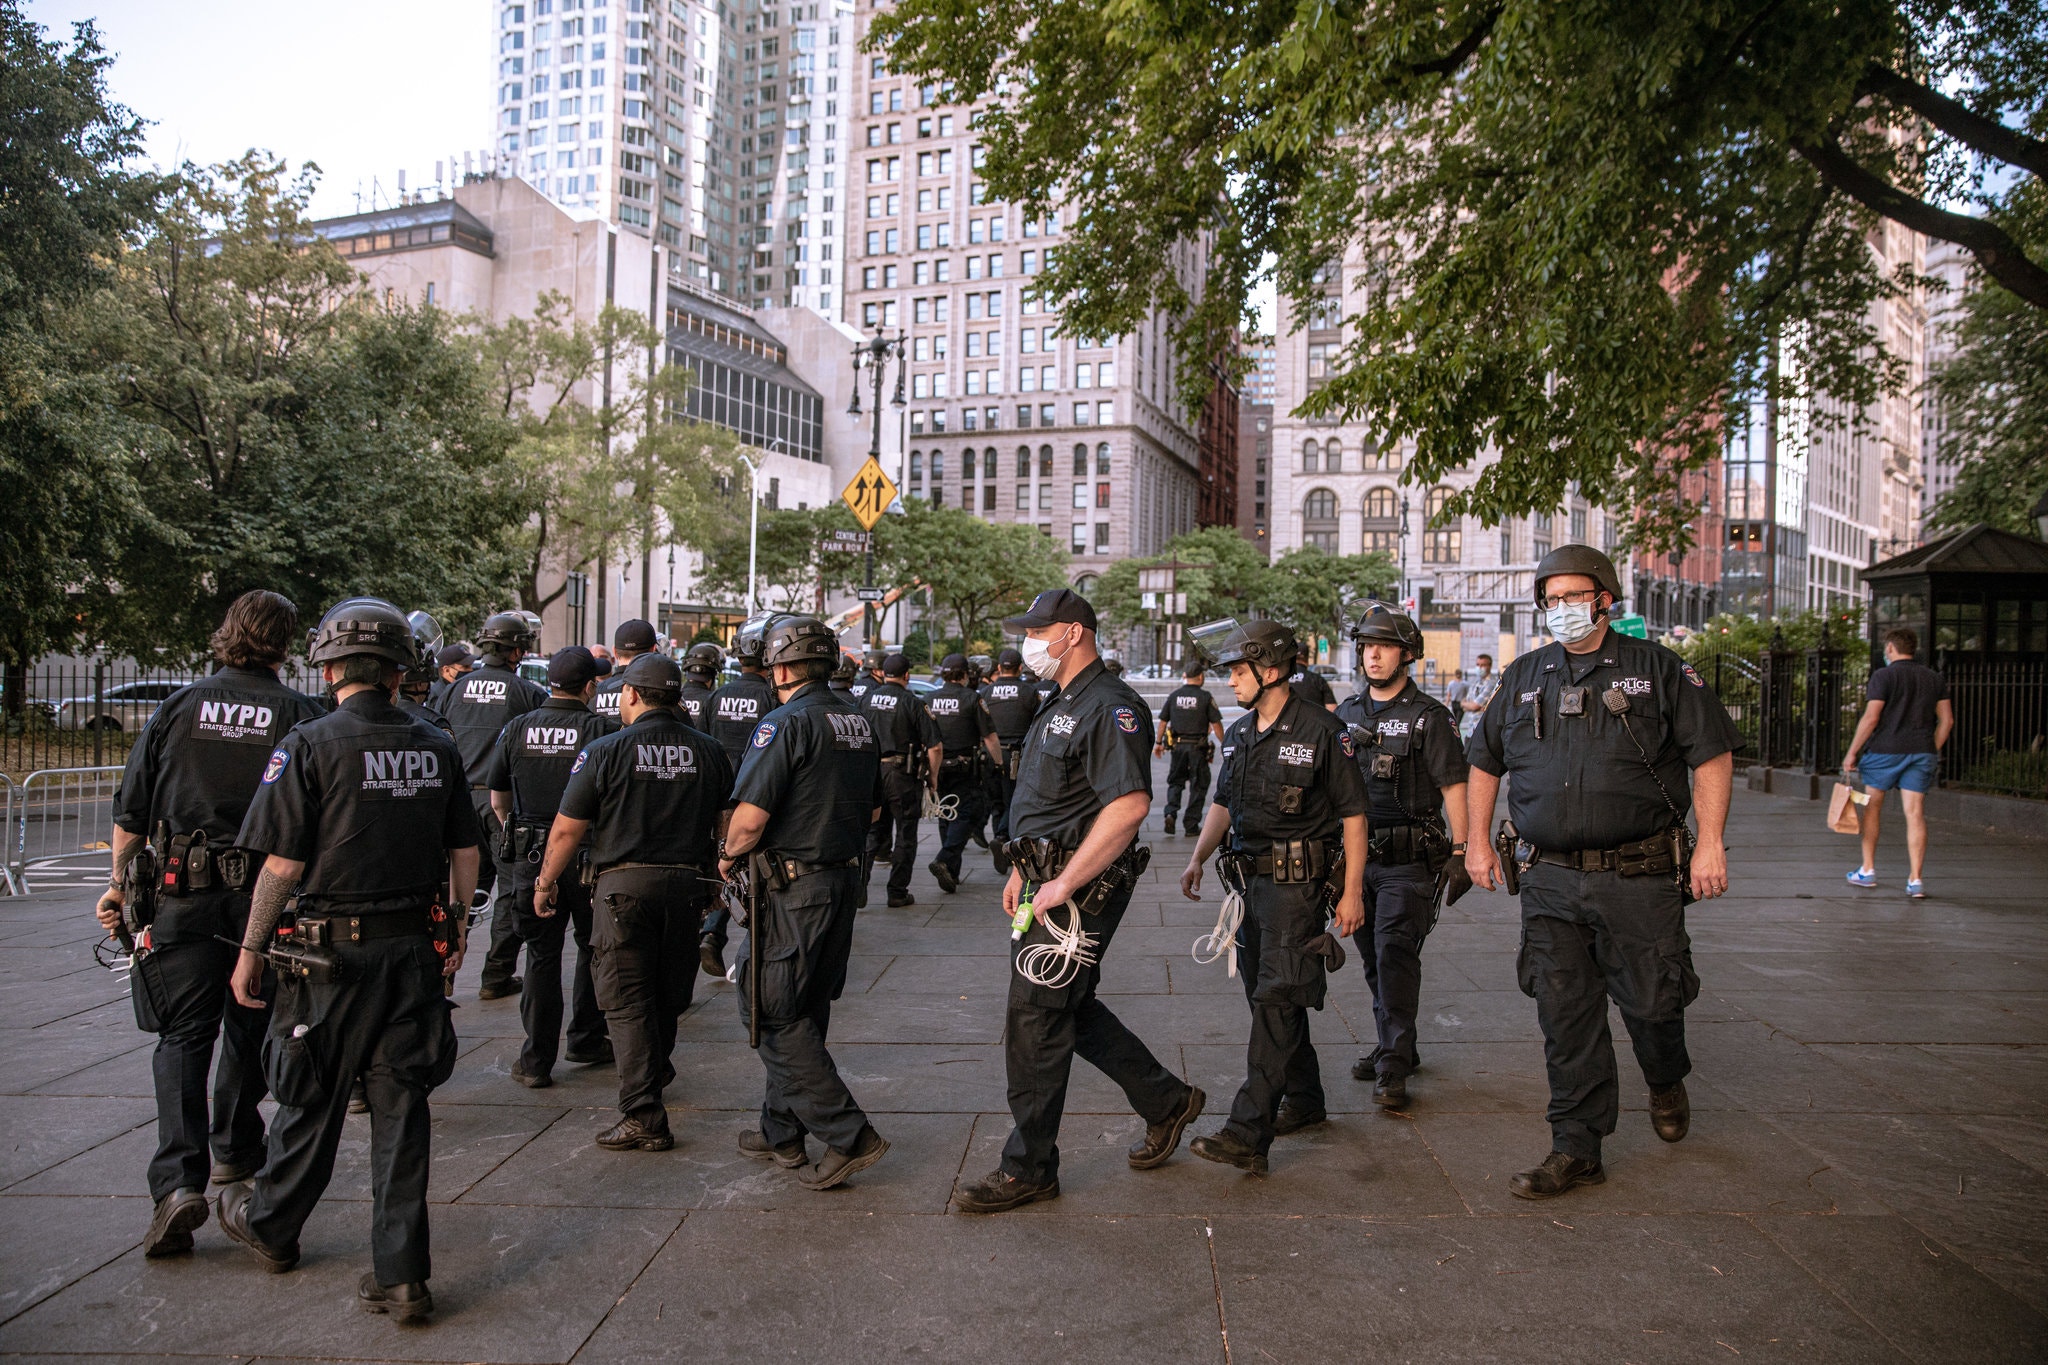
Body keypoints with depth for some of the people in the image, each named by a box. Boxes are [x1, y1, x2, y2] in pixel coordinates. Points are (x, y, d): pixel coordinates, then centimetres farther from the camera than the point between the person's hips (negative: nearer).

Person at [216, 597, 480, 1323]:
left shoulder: (310, 745, -10)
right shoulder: (436, 748, 4)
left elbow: (282, 864, -11)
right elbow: (464, 854, 9)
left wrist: (251, 949, 0)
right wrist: (452, 929, 22)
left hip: (335, 950, -3)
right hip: (417, 949, 3)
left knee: (313, 1099, 15)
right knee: (401, 1106, 8)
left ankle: (270, 1227, 39)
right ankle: (401, 1275, 11)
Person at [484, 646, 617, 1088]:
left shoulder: (517, 729, 2)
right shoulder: (601, 730, -9)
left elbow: (498, 801, 10)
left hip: (531, 859, 3)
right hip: (589, 859, -2)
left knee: (542, 956, 9)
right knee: (594, 949, 16)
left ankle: (536, 1061, 10)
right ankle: (586, 1040, 26)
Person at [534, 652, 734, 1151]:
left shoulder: (604, 751, -7)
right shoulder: (708, 750, 4)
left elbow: (567, 829, -5)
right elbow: (727, 824, 10)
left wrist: (546, 882, 9)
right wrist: (715, 876, 24)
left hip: (624, 884, -4)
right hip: (688, 884, 4)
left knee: (626, 1000, 0)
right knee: (669, 991, 20)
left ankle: (644, 1115, -5)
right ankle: (655, 1070, 43)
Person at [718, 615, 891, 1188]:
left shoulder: (785, 723, -16)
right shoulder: (859, 721, 9)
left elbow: (750, 818, -21)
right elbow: (873, 809, 18)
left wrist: (730, 855, -2)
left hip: (792, 888, -8)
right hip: (845, 878, 8)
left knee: (772, 1014, -1)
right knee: (805, 1012, 17)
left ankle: (848, 1135, -5)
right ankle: (781, 1131, 28)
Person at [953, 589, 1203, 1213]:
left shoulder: (1111, 708, -17)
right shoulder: (1061, 707, 17)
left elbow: (1129, 806, -27)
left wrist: (1063, 885, -25)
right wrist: (1023, 872, 19)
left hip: (1082, 888, -10)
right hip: (1052, 882, 10)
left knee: (1035, 1022, -4)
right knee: (1072, 1009, 17)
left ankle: (1028, 1168, 10)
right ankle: (1167, 1102, 33)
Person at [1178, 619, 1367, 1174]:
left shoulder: (1322, 732, -11)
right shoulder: (1238, 733, 11)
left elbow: (1353, 813, -9)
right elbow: (1223, 803, 22)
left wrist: (1353, 891, -11)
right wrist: (1198, 857, 9)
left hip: (1298, 883, -8)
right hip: (1250, 879, 8)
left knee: (1276, 1002, -12)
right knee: (1267, 996, 14)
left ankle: (1248, 1133, -15)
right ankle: (1304, 1100, 32)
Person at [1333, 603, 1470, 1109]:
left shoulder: (1429, 716, -5)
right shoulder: (1347, 712, 11)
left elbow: (1453, 787, -5)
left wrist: (1460, 850, -10)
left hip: (1408, 861, -6)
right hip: (1357, 855, 6)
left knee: (1395, 954, -12)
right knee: (1373, 959, 12)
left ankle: (1393, 1068, -9)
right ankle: (1393, 1048, 26)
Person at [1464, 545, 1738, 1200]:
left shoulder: (1657, 669, 2)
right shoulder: (1524, 677, 11)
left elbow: (1713, 754, 0)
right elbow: (1483, 762, 20)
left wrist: (1710, 843, -9)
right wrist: (1477, 842, 14)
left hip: (1640, 879, -3)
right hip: (1550, 881, 3)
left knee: (1651, 1001, 5)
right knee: (1566, 1017, 4)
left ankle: (1667, 1083, 40)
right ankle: (1576, 1149, 14)